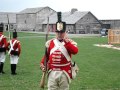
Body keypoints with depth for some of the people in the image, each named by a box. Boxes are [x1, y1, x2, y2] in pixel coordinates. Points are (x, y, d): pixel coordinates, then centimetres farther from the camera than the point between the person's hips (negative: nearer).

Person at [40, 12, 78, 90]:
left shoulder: (70, 42, -2)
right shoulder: (50, 42, 8)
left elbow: (75, 51, -22)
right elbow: (46, 55, 15)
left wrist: (66, 41, -23)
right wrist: (42, 64, 0)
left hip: (64, 73, -2)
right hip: (52, 72, 2)